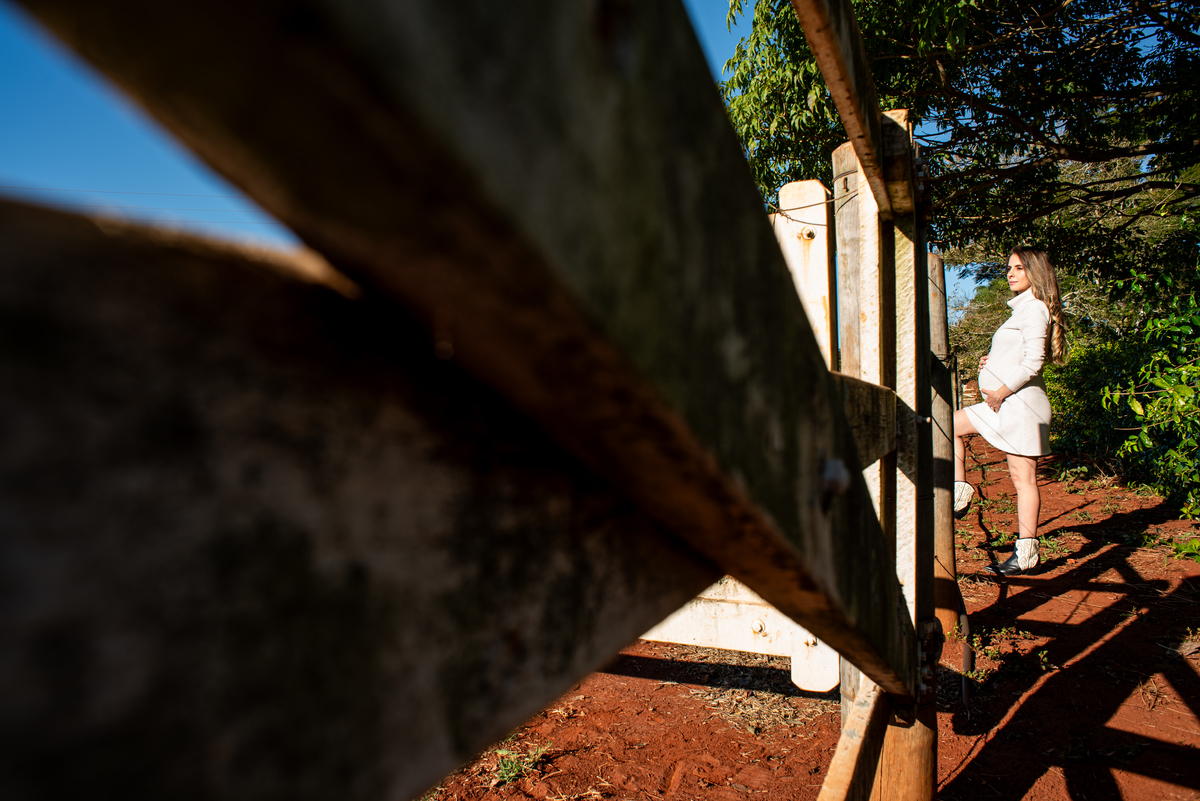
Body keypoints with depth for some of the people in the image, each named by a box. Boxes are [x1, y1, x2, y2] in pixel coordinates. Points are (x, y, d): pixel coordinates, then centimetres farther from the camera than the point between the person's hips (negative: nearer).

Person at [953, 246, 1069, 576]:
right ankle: (960, 491, 9)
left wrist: (1002, 391, -17)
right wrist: (992, 363, 8)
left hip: (1020, 401, -9)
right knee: (950, 425, 10)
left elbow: (1033, 361, -20)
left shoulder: (1035, 308, -11)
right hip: (1006, 403, 9)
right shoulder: (1023, 308, 18)